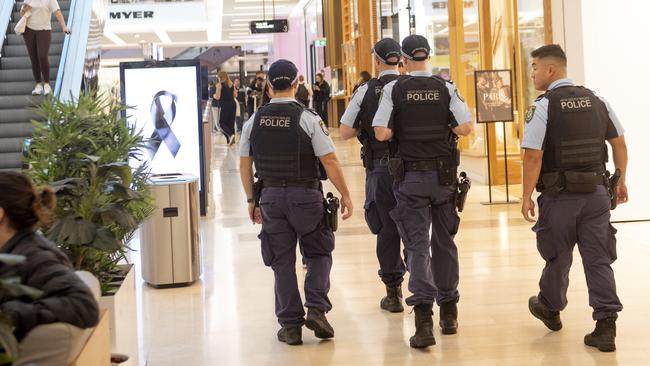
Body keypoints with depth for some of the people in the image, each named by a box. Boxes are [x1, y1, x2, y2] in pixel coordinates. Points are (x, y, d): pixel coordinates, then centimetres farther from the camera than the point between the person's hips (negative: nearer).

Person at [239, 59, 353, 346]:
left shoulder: (254, 121, 2)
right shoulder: (307, 118, -10)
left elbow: (244, 164, 7)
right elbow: (330, 161, -11)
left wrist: (251, 200, 16)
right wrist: (345, 195, -2)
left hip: (271, 196, 3)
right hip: (305, 194, -3)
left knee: (282, 261, 9)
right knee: (318, 253, 15)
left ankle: (290, 325, 11)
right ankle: (316, 308, -1)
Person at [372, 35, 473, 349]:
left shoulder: (394, 89, -5)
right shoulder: (446, 88, -1)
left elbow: (381, 133, -12)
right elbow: (466, 127, -9)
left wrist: (400, 130, 8)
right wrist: (444, 129, 10)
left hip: (410, 176, -2)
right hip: (444, 174, 2)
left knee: (417, 244, -2)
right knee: (444, 242, 15)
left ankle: (423, 319, -16)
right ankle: (448, 313, 24)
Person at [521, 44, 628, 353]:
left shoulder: (543, 106, -12)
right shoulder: (596, 101, 6)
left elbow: (533, 156, -17)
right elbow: (619, 143, 12)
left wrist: (527, 197, -9)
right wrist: (620, 181, 21)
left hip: (560, 196, -4)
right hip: (596, 192, 4)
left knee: (558, 257, 14)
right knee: (599, 259, 4)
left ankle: (550, 309, 36)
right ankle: (606, 326, -2)